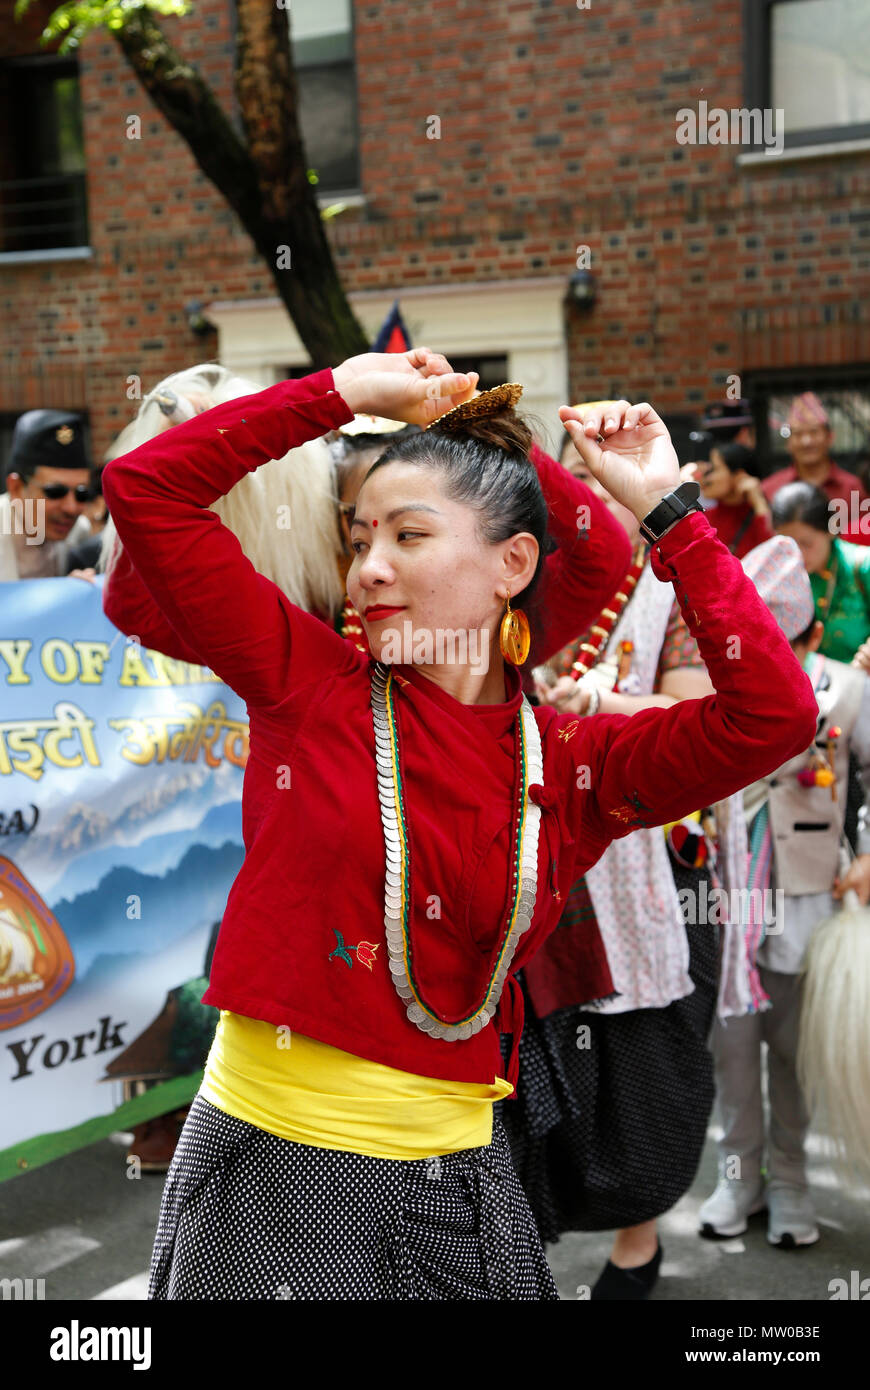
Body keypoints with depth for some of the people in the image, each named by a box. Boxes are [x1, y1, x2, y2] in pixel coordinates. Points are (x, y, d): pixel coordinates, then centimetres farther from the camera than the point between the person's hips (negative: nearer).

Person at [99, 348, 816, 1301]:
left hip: (448, 1178, 2)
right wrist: (341, 392, -6)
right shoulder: (305, 680, -3)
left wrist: (664, 507, -9)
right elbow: (146, 486, -6)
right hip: (266, 1157, -1)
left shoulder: (573, 765, -1)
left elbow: (774, 715, -13)